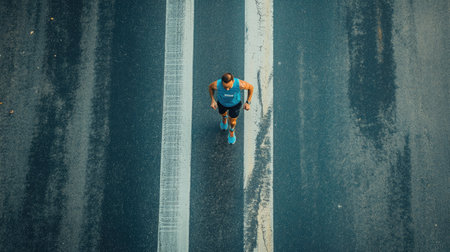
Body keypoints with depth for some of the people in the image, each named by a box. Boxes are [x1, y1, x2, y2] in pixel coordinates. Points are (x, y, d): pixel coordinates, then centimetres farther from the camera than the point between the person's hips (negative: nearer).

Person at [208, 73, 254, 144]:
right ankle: (224, 117, 70)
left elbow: (251, 87, -20)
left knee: (232, 122, 19)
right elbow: (210, 86, -14)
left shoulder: (240, 84, -44)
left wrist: (248, 102, -18)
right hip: (222, 102, 1)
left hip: (235, 103, -1)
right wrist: (212, 100, -16)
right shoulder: (216, 85, -41)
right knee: (223, 113, 32)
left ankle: (231, 131, 55)